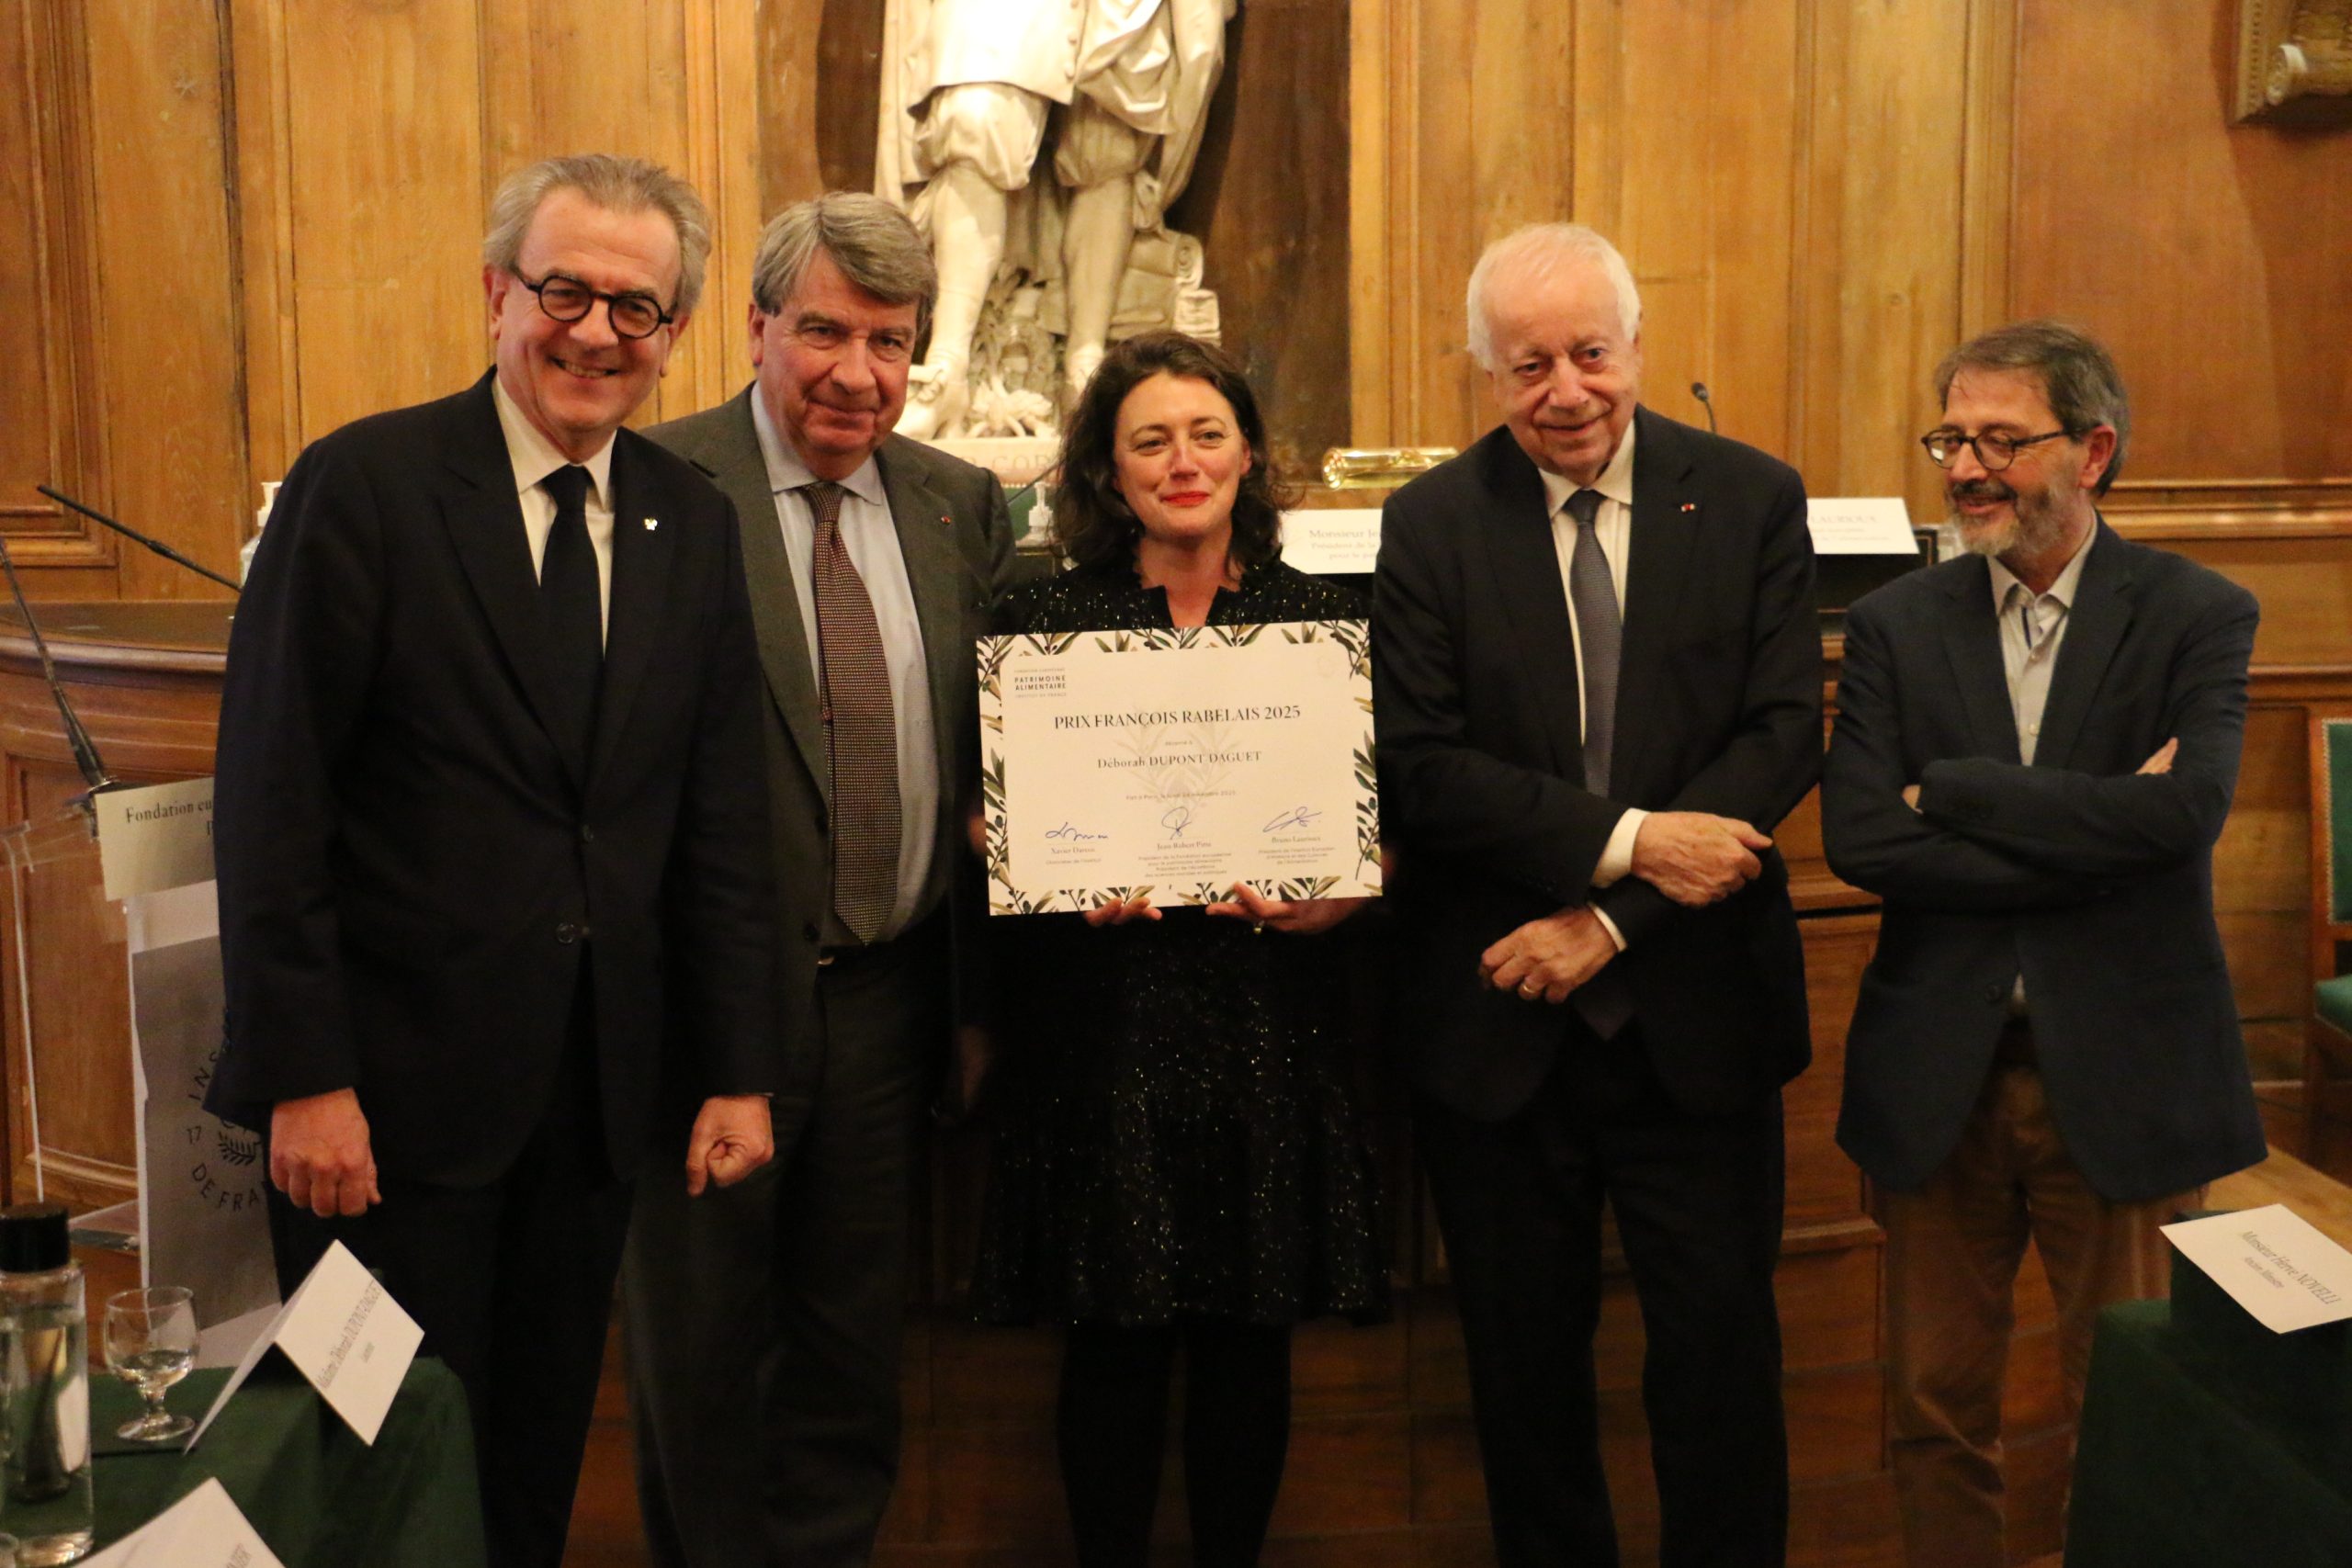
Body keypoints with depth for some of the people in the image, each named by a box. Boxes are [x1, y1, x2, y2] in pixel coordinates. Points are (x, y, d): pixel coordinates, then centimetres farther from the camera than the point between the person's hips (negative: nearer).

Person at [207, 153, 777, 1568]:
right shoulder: (363, 486, -8)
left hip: (598, 1084, 4)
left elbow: (721, 817, 7)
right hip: (397, 1082, -4)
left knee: (540, 1452, 16)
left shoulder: (695, 522, 6)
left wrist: (738, 1071, 5)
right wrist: (303, 1077, -13)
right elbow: (271, 801, -10)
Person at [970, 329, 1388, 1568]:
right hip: (1102, 1024, -1)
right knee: (1114, 1344, 5)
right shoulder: (1045, 622, 3)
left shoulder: (1323, 621, 7)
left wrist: (1332, 898, -12)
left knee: (1250, 1344, 8)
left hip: (1270, 1026, 1)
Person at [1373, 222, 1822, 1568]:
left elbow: (1785, 736, -7)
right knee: (1526, 1357, 14)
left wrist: (1612, 921, -14)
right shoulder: (1431, 523, -2)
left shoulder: (1753, 499, 0)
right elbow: (1421, 768, -9)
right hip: (1498, 1017, 0)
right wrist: (1624, 839, -19)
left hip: (1696, 1006, 0)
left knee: (1722, 1345, 9)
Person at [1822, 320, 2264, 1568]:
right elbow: (1858, 840, -12)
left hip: (2121, 1078, -1)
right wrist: (2093, 834, -16)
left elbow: (2185, 810, -20)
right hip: (1941, 1078, 2)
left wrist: (1950, 791, -14)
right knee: (1935, 1410, 12)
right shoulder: (1894, 625, 1)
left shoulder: (2198, 615, -2)